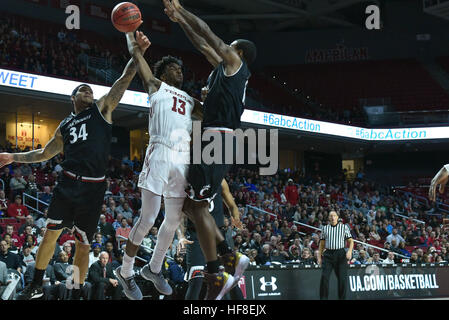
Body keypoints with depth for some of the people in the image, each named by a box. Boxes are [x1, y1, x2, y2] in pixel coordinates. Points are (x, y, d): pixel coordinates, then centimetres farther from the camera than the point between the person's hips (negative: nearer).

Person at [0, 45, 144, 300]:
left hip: (93, 188, -3)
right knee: (51, 231, 3)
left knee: (83, 242, 3)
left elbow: (126, 78, 1)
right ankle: (36, 285, 17)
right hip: (67, 183, 3)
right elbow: (45, 153, 29)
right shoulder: (65, 125, 20)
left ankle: (77, 292, 13)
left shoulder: (102, 108, 9)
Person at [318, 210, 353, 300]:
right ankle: (323, 298, -4)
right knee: (324, 277, -9)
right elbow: (322, 244, 16)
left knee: (342, 278, -3)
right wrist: (319, 256, 9)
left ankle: (342, 298, 6)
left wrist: (349, 251, -11)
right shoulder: (325, 228, 14)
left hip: (340, 254, -1)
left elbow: (350, 241, 6)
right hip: (328, 254, 1)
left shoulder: (344, 227, 8)